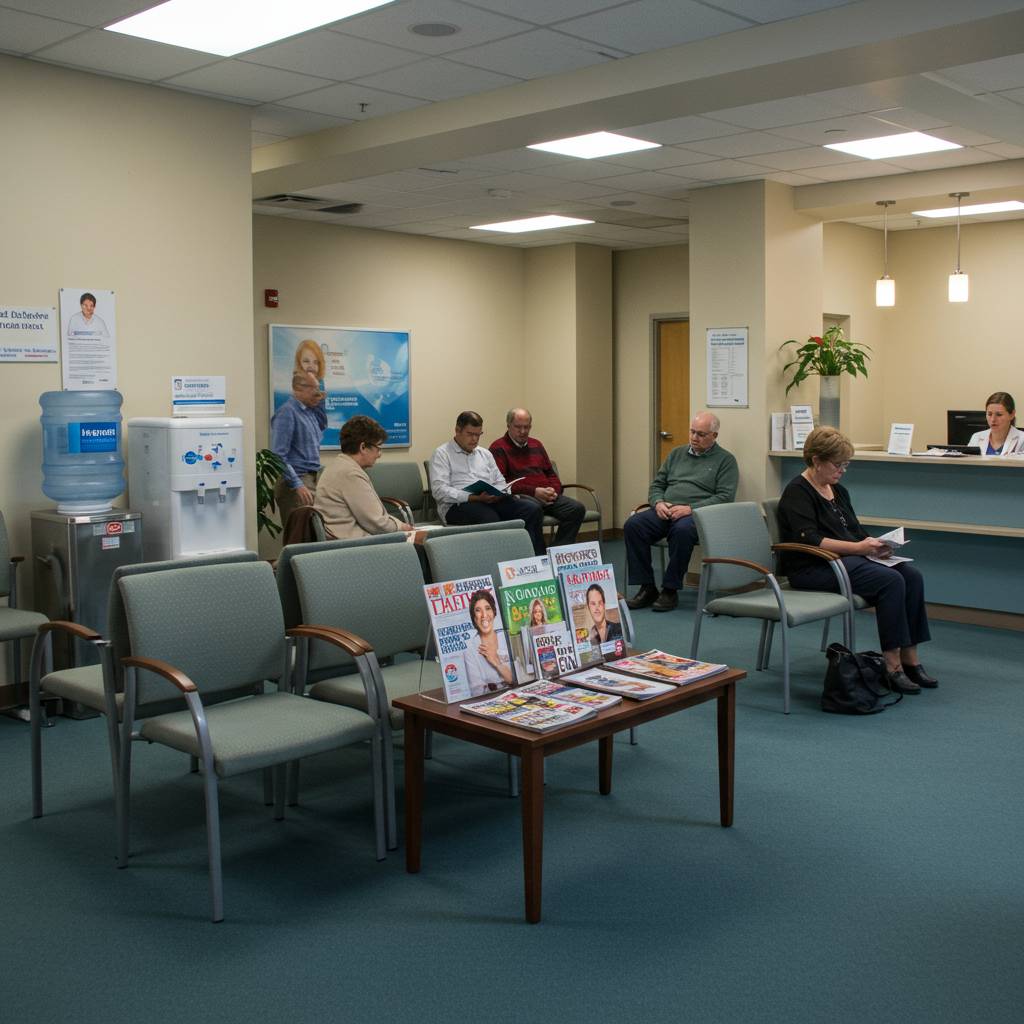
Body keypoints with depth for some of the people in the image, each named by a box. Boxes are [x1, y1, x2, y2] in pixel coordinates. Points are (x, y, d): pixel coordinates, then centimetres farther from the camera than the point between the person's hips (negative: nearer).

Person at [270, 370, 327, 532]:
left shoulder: (309, 411, 11)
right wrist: (297, 485, -24)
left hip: (311, 480, 9)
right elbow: (279, 456, -19)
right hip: (295, 482, -9)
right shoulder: (287, 412, -13)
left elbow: (322, 427, 33)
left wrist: (319, 406, 15)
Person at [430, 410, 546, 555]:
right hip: (458, 505, -6)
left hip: (491, 501, 6)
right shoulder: (442, 454, 5)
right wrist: (474, 497, -19)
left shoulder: (485, 454, 25)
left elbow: (500, 482, 23)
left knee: (532, 509, -20)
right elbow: (439, 490, -8)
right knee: (491, 518, -39)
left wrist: (498, 494, -3)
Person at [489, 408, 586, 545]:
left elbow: (551, 473, 27)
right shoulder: (498, 448, 3)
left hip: (548, 496, 7)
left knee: (577, 508, -20)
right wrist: (534, 491, -15)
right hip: (521, 496, -6)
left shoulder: (536, 445, 25)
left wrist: (554, 490, 2)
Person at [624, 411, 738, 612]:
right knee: (633, 524, -24)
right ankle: (647, 588, -18)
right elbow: (657, 484, 22)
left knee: (682, 529, -39)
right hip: (666, 511, 5)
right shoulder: (677, 454, 21)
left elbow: (725, 497, -6)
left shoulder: (725, 460, 5)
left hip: (697, 514, -5)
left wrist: (690, 508, -17)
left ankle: (670, 590, -24)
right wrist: (658, 502, -2)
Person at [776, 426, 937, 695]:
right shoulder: (797, 492, -9)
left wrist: (875, 546, -2)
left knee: (911, 575, -14)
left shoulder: (838, 490, 17)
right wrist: (858, 548, -25)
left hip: (848, 560, 8)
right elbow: (810, 540, -21)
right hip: (813, 569, -8)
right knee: (891, 580, -27)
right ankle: (892, 666, -21)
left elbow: (856, 531, 20)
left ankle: (909, 659, -12)